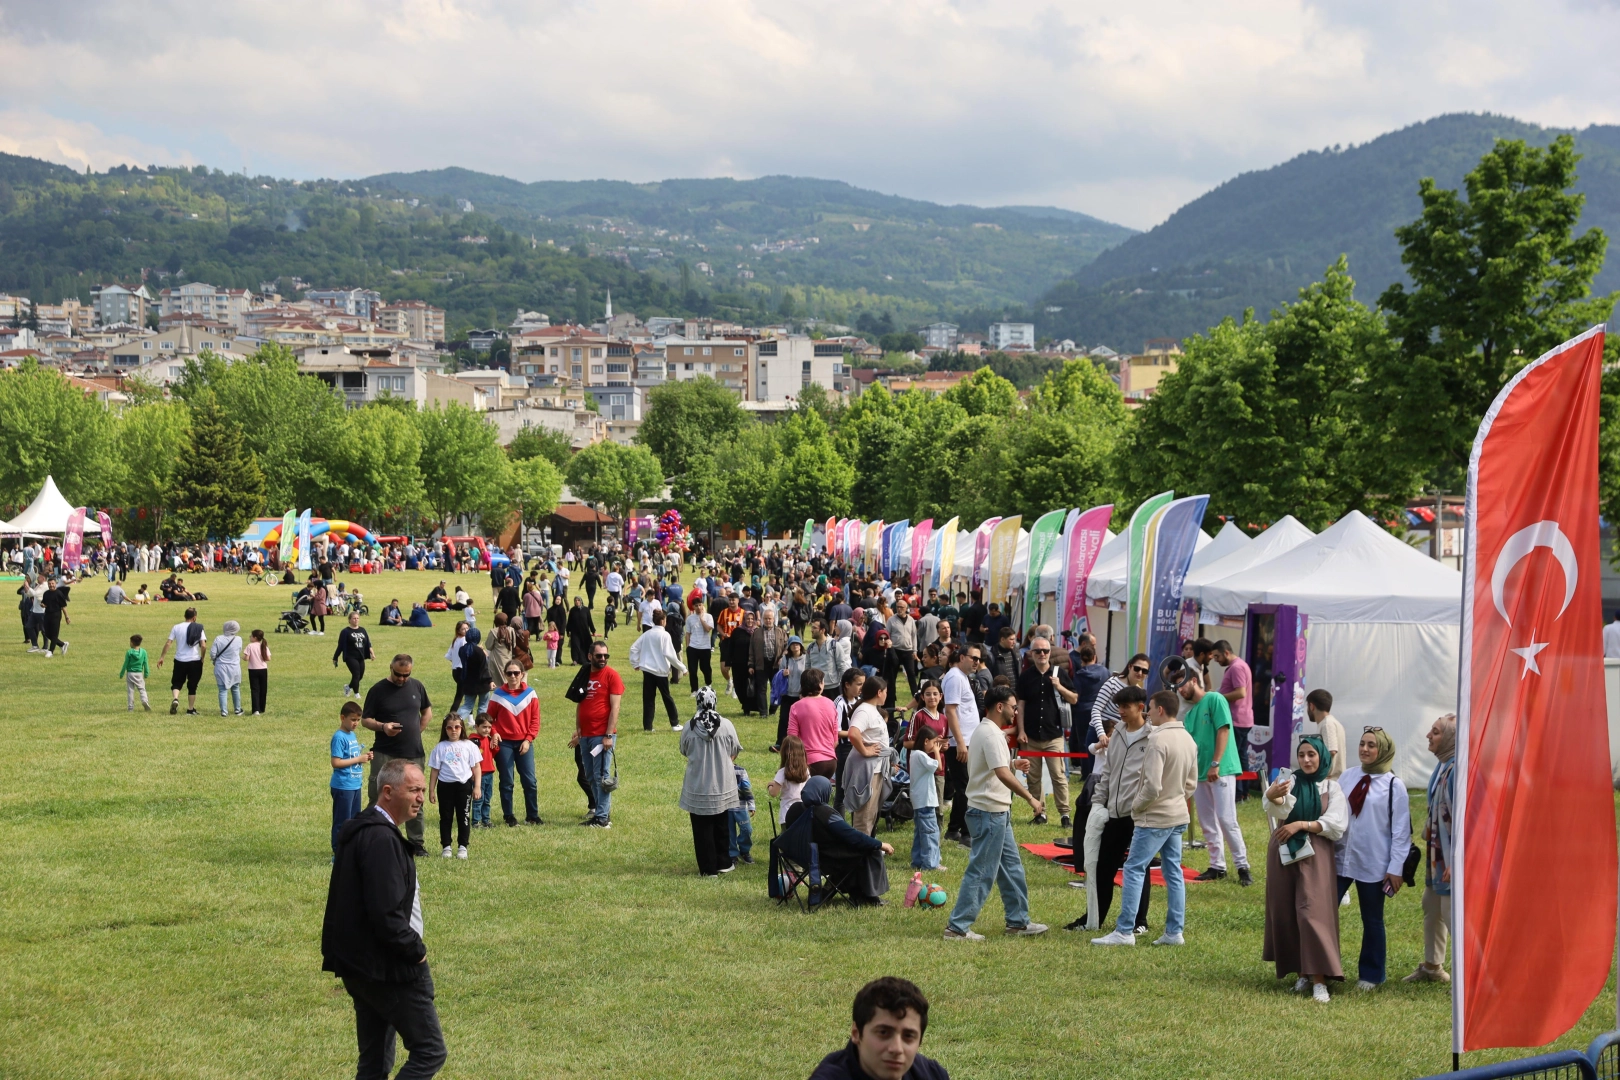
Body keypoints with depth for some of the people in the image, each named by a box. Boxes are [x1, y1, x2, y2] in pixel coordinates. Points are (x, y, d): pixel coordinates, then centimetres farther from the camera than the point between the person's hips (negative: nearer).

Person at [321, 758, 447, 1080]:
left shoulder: (359, 830, 12)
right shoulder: (382, 839, -21)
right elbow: (387, 915, -26)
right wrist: (417, 950, -13)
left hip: (361, 966, 10)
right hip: (390, 969, -10)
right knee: (429, 1051, -4)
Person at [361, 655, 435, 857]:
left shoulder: (417, 687, 7)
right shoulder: (378, 690, -4)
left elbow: (427, 712, 20)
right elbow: (365, 719, -3)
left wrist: (415, 731, 5)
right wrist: (382, 726, -21)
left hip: (414, 755, 4)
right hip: (385, 755, -3)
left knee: (416, 799, 9)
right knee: (377, 798, -5)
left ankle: (416, 843, 20)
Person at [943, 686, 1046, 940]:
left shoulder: (985, 730, 14)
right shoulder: (991, 734, -19)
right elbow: (1002, 774, -29)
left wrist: (1014, 764, 14)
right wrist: (1029, 798, -22)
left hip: (996, 813, 11)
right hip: (990, 812, -11)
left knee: (1012, 867, 16)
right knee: (981, 872, -6)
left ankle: (1018, 921, 24)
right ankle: (958, 927, -2)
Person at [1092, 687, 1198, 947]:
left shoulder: (1158, 740, -20)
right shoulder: (1189, 740, 8)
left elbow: (1152, 786, -23)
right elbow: (1191, 782, 15)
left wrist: (1136, 807, -8)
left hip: (1154, 818, -9)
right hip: (1178, 816, 9)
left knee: (1134, 870, -3)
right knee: (1173, 872, 11)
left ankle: (1124, 931, -5)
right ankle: (1174, 931, 13)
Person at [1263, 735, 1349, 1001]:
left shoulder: (1331, 788, 5)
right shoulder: (1289, 781, 5)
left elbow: (1336, 824, -6)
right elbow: (1279, 810, -17)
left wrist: (1301, 824, -16)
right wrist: (1273, 797, -41)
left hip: (1315, 855, -2)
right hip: (1284, 853, 2)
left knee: (1312, 913, -12)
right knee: (1285, 914, 4)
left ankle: (1318, 979, -14)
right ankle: (1302, 972, 16)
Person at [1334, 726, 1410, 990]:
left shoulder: (1394, 786, -6)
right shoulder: (1346, 777, 5)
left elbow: (1401, 830, -6)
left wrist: (1396, 867, -10)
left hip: (1373, 865, -3)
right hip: (1339, 859, 3)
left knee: (1372, 921, 10)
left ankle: (1370, 975, 23)